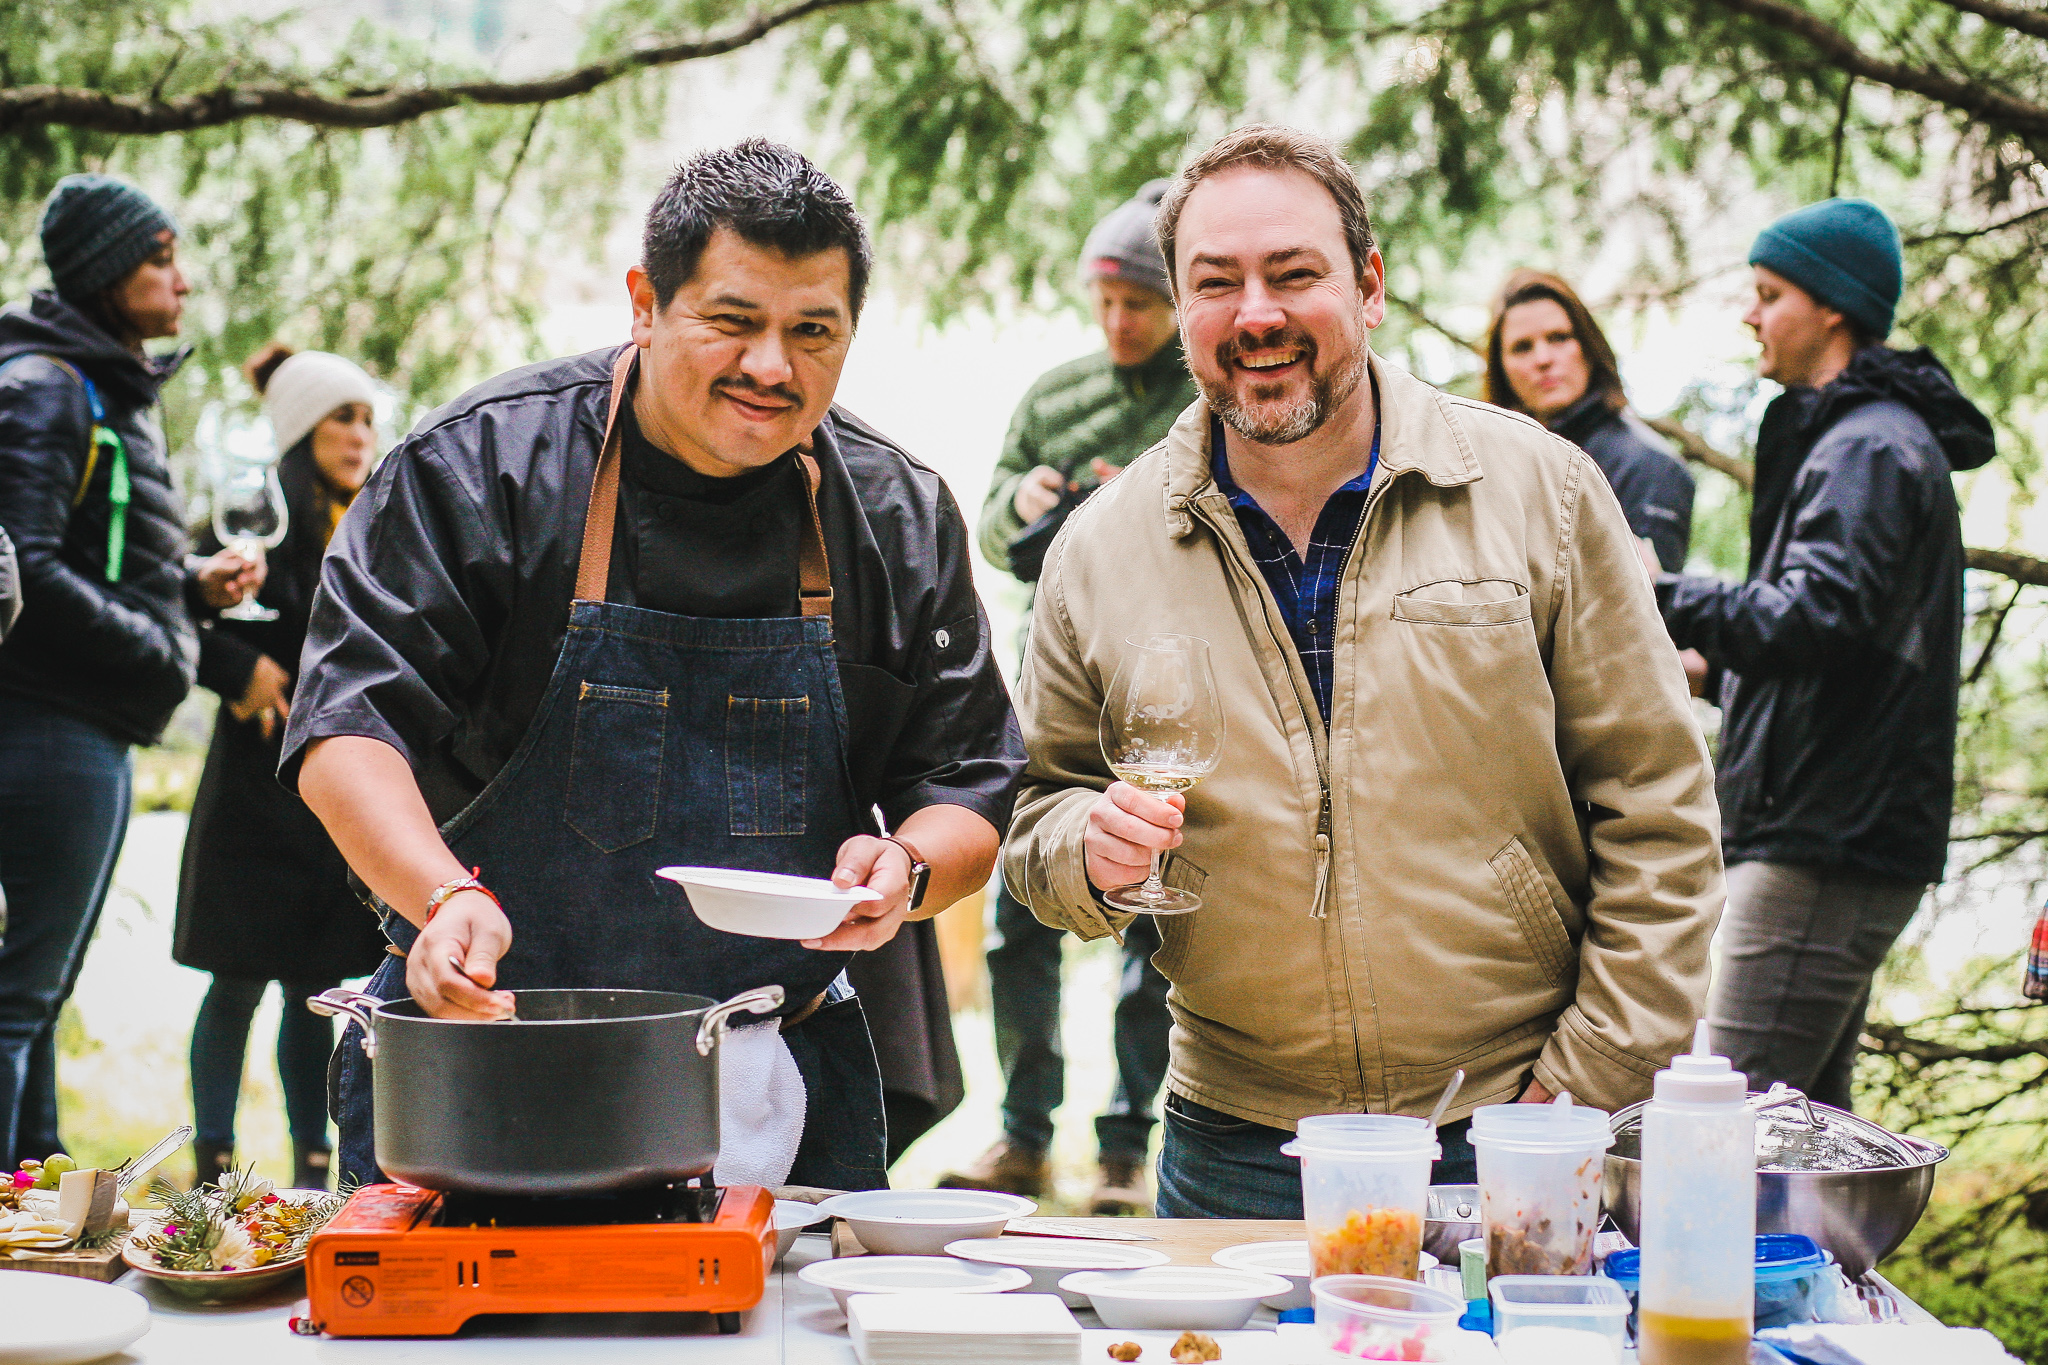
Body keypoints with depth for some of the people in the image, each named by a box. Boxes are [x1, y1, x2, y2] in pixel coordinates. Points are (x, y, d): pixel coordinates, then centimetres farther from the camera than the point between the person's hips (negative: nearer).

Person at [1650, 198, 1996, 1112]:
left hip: (1831, 840, -11)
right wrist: (1715, 669, 18)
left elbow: (1817, 618, -24)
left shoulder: (1872, 446, -12)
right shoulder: (1853, 436, 22)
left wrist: (1664, 600, -18)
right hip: (1829, 834, 11)